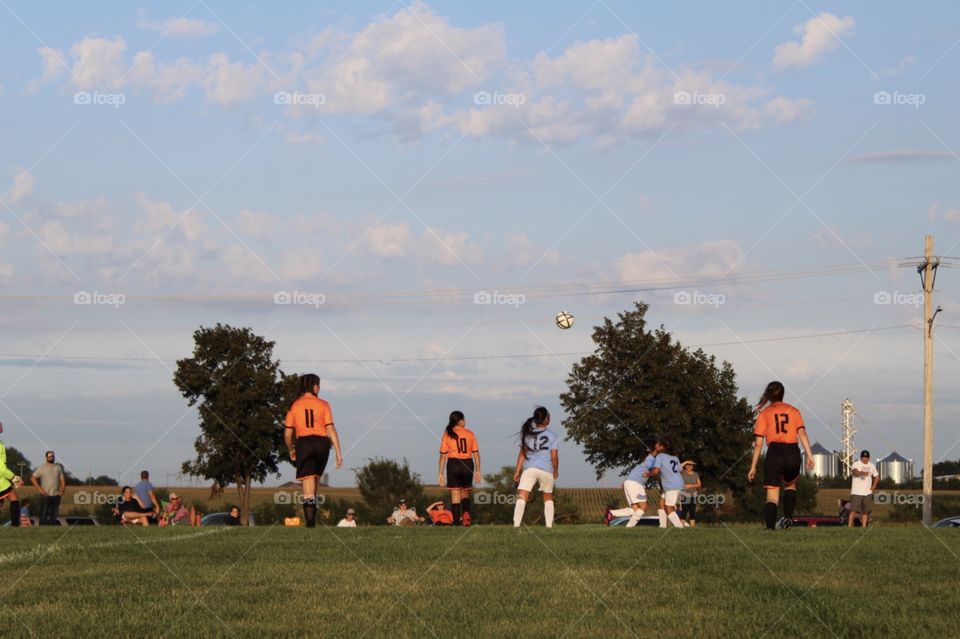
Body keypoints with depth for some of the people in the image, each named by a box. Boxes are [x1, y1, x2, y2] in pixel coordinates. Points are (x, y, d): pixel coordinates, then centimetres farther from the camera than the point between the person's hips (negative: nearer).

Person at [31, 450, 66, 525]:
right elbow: (33, 478, -1)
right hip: (45, 495, -4)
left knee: (54, 515, 4)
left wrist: (62, 490, 1)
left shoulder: (58, 467, 13)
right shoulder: (42, 467, 1)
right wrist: (39, 489, -9)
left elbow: (62, 479, 16)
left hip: (56, 495, 4)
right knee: (44, 515, -8)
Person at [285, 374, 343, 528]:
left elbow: (287, 434, 5)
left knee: (308, 485, -5)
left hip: (304, 443, -1)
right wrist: (338, 453, -1)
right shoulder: (323, 405, 2)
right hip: (322, 443, 1)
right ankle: (312, 517, 22)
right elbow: (331, 430, -3)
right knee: (315, 479, 20)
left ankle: (310, 522, -16)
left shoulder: (294, 406, 4)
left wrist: (291, 450, 23)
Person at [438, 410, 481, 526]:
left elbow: (443, 455, -1)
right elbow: (476, 453, 1)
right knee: (465, 493, 16)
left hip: (453, 464, -1)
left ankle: (457, 522, -3)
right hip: (468, 464, 1)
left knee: (455, 495, 3)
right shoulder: (470, 434, 4)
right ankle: (466, 512, -11)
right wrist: (478, 471, 5)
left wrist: (441, 474, 1)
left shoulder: (447, 434, 2)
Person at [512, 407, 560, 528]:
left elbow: (522, 454, 4)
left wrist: (517, 471, 7)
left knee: (521, 498, -9)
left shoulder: (528, 433, 7)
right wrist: (556, 471, 14)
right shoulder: (552, 436, 0)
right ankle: (549, 525, 14)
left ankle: (516, 525, -26)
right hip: (546, 470, 0)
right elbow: (554, 457, -2)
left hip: (529, 468, 0)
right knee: (548, 498, 20)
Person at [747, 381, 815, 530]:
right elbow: (802, 433, -1)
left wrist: (753, 466, 6)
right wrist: (809, 455, -5)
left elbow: (758, 443, 3)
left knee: (772, 496, -3)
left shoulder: (764, 413, 8)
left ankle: (770, 527, -20)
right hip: (793, 453, 2)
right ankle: (787, 517, 9)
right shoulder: (793, 411, 12)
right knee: (790, 485, 28)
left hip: (774, 453, -2)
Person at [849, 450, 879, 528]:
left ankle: (864, 526, 11)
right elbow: (854, 471, -30)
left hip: (868, 492, 5)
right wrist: (862, 473, -51)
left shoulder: (871, 466, 11)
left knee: (865, 511, 6)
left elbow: (876, 476, 24)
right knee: (853, 510, -12)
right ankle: (849, 526, -12)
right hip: (856, 492, -5)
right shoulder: (856, 464, -7)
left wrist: (873, 486, 10)